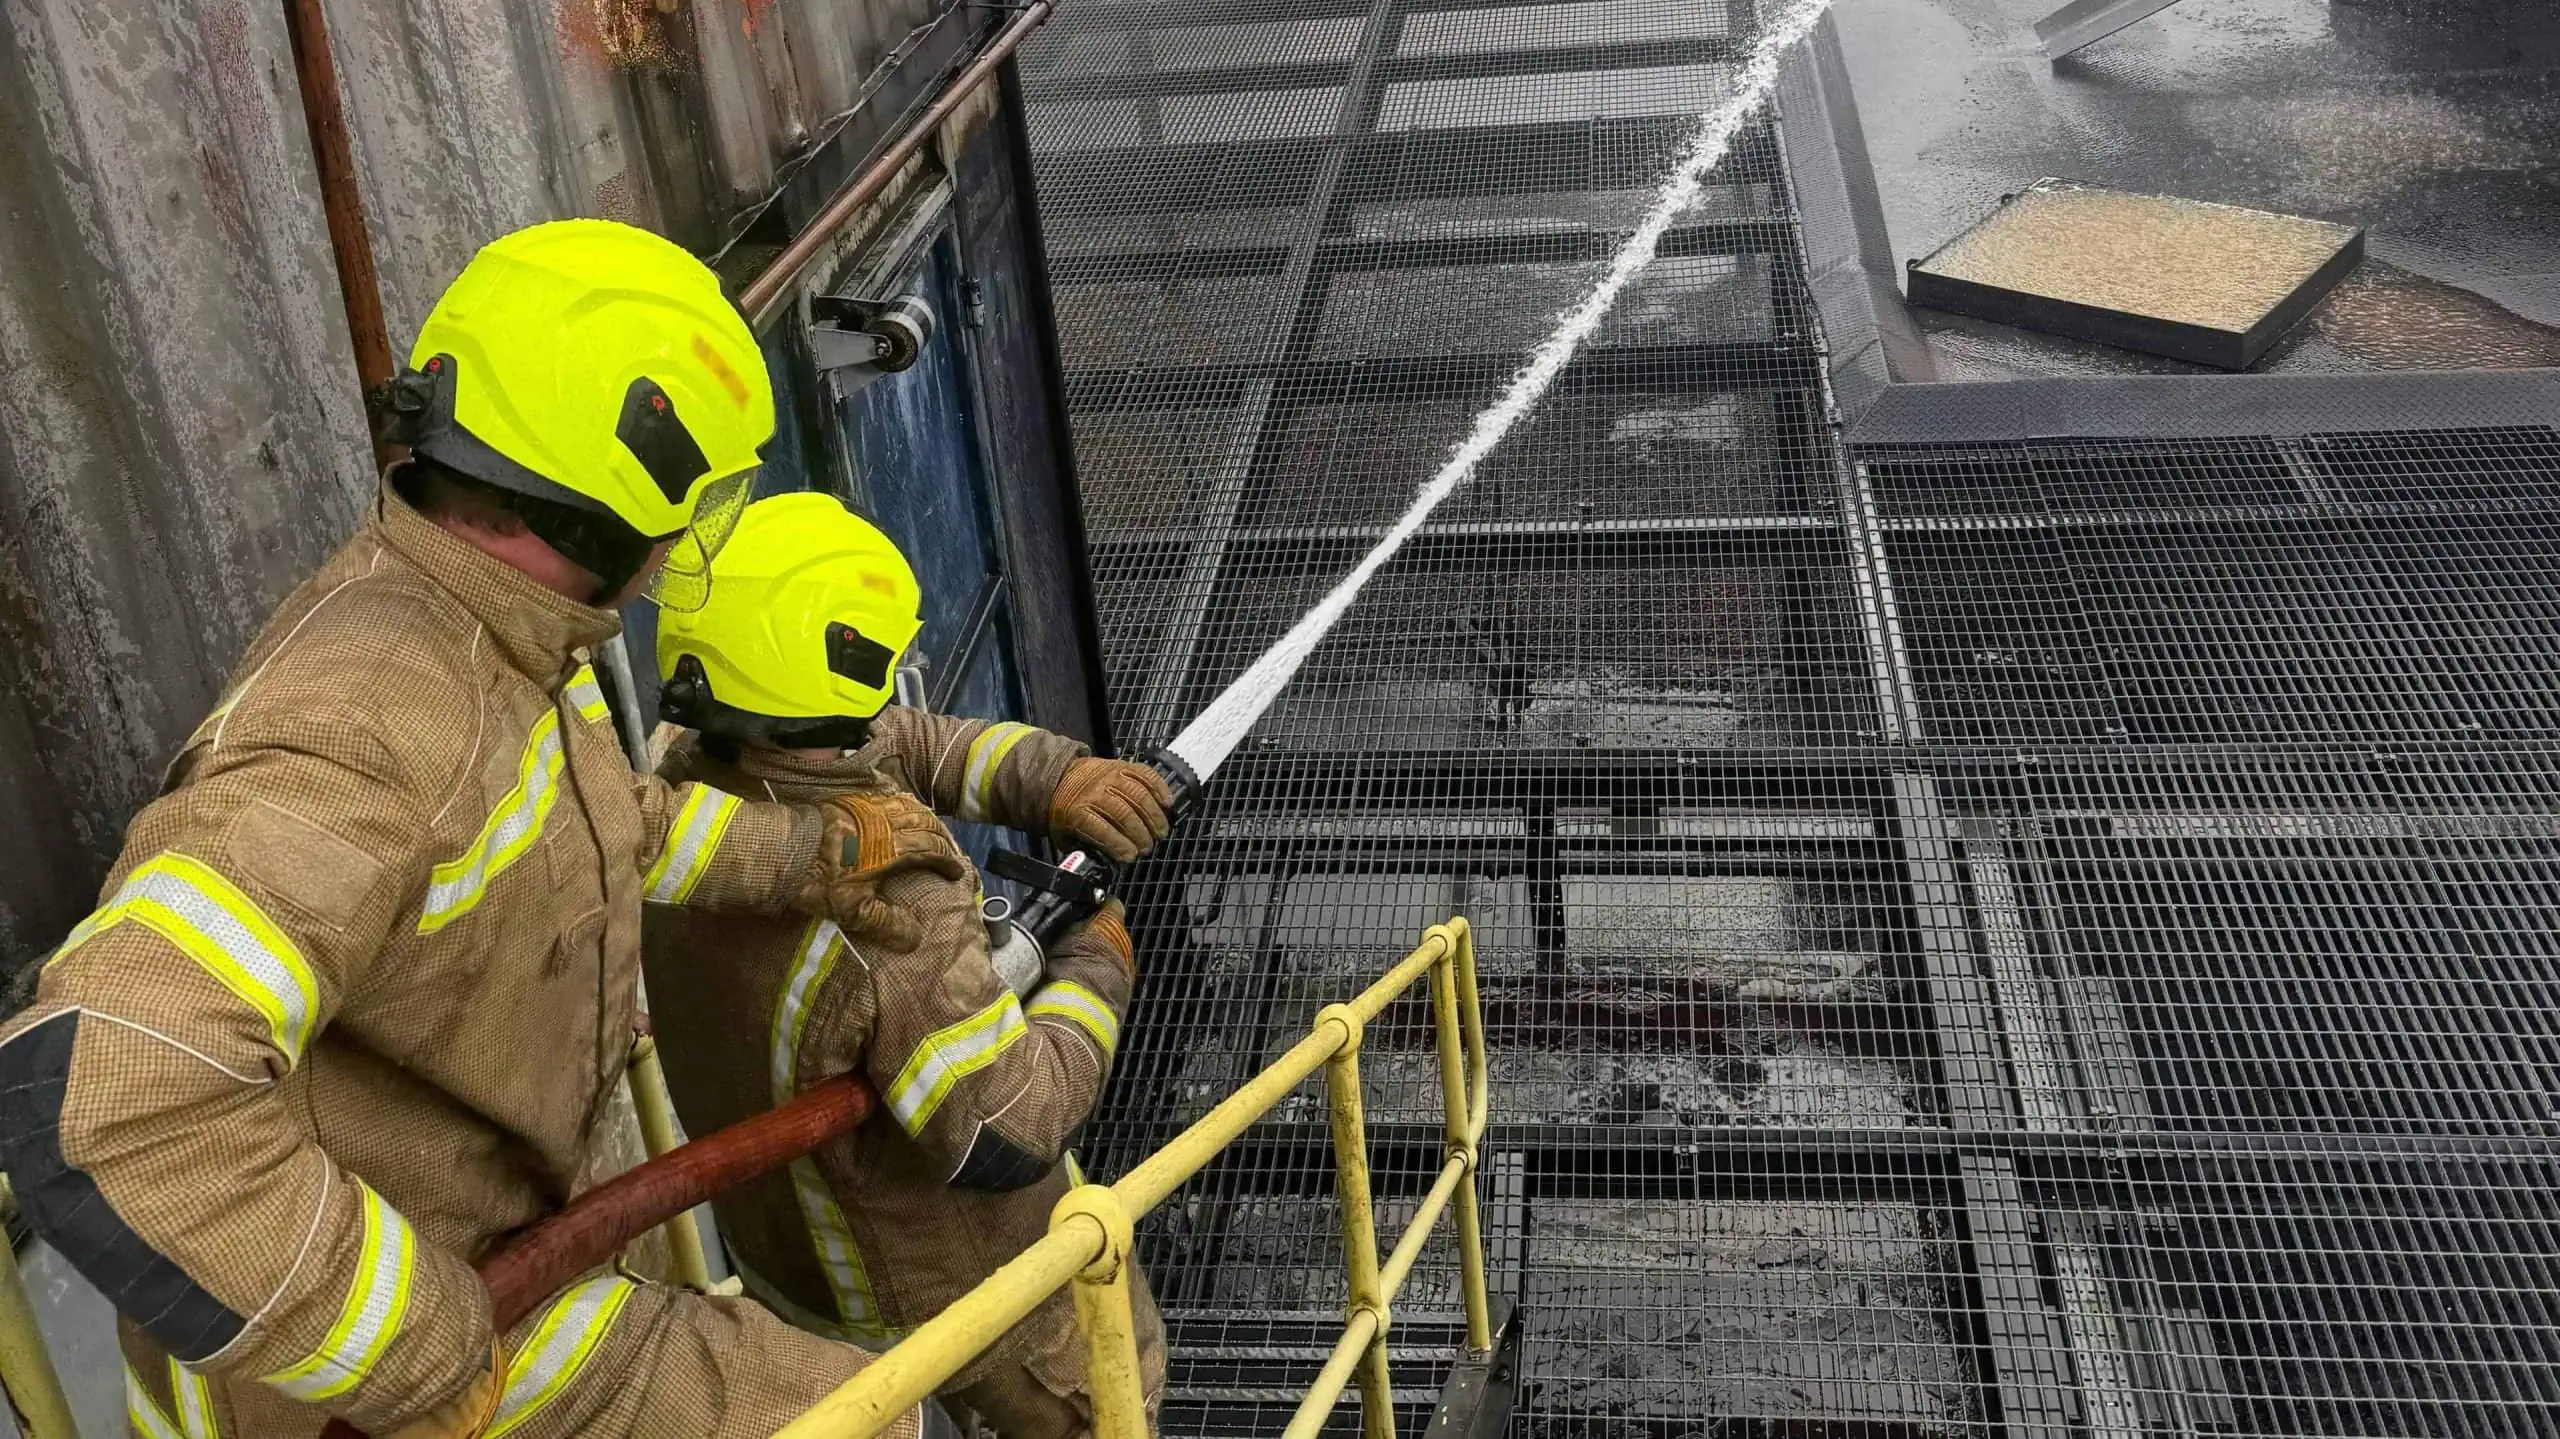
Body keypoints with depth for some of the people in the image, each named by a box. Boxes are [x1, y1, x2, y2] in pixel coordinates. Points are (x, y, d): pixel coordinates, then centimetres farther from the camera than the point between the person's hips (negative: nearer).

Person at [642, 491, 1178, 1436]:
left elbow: (918, 743, -4)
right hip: (956, 1290, -7)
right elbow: (1010, 1132, -32)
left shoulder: (681, 784, -14)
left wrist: (1060, 778, -20)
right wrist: (1099, 968, -17)